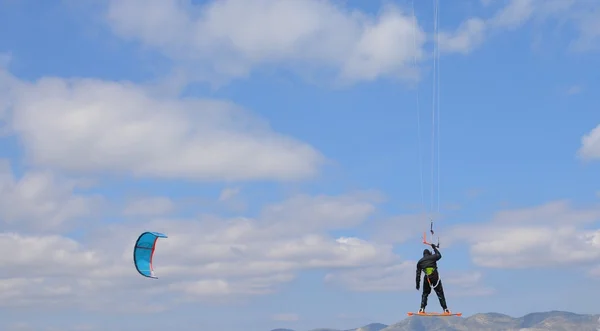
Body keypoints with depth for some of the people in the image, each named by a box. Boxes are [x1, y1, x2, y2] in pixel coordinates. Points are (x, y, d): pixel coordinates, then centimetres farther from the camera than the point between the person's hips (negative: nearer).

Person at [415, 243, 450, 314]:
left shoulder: (420, 262, 12)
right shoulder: (432, 257, 4)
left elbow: (418, 274, 9)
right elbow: (439, 255, 26)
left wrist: (418, 284, 11)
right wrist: (434, 248, 37)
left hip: (427, 279, 2)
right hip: (435, 278, -2)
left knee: (425, 294, 15)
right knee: (440, 294, 4)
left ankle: (422, 309, 1)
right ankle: (445, 309, -1)